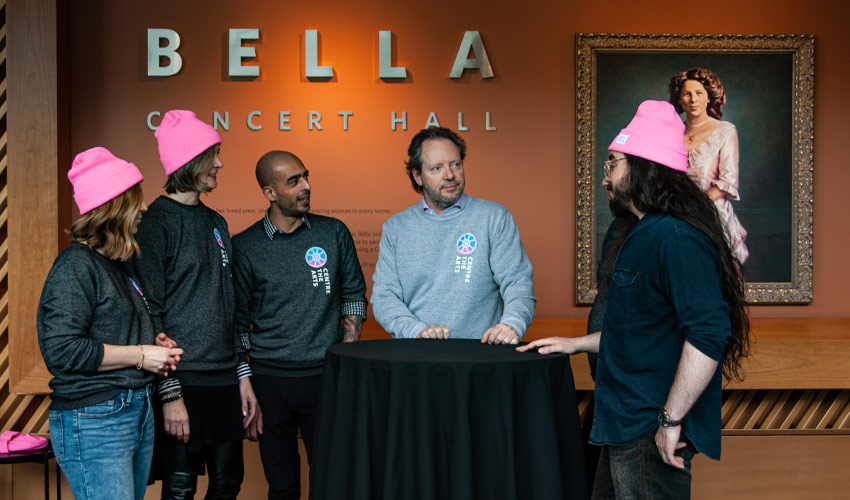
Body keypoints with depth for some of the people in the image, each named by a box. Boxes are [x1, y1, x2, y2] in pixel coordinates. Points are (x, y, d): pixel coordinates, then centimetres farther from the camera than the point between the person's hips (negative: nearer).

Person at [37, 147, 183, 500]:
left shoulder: (120, 262, 16)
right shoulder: (75, 266, -12)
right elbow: (61, 350, -21)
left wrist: (155, 342, 7)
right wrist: (140, 355, -16)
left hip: (138, 412, 9)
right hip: (94, 422, -9)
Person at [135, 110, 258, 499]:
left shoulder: (215, 222, 13)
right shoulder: (155, 224, -8)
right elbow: (150, 314, -12)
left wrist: (243, 374, 14)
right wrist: (170, 393, -15)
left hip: (225, 379, 7)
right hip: (182, 382, -6)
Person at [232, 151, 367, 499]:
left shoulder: (334, 233, 4)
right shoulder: (244, 247, 0)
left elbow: (354, 296, 10)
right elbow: (238, 323, 3)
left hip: (326, 378, 1)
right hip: (270, 380, 0)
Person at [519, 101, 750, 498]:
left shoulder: (675, 238, -20)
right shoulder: (645, 235, 16)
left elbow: (708, 334, -30)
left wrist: (670, 421, -26)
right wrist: (577, 343, 25)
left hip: (651, 438, -10)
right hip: (624, 432, 10)